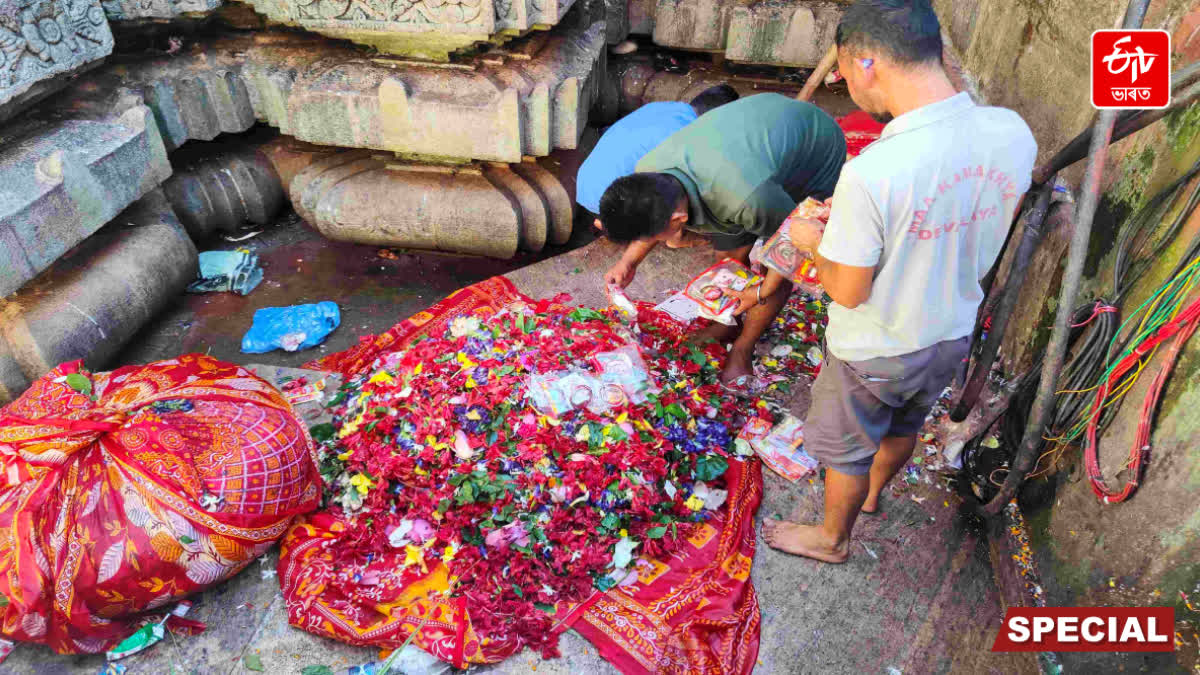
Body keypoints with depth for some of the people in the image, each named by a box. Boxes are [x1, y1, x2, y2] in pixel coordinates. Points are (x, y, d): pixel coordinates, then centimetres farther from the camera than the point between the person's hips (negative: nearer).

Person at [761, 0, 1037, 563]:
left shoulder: (870, 174, -36)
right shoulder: (1013, 133, -16)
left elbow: (848, 292, -24)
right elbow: (985, 233, 1)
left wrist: (813, 243, -5)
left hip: (875, 352, -6)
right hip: (953, 333, 6)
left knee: (844, 447, 21)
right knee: (904, 424, 32)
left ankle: (832, 538, 46)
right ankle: (871, 493, 60)